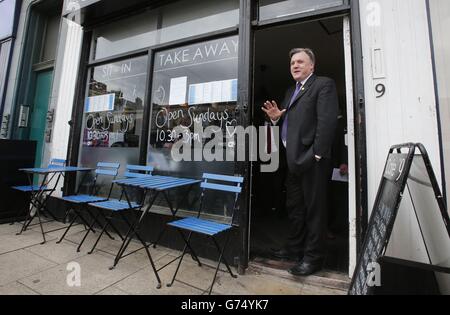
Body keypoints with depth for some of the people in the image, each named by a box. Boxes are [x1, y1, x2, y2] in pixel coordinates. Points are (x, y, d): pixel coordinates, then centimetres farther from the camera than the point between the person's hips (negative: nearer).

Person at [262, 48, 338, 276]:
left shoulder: (324, 84, -1)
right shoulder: (290, 91, 22)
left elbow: (328, 121, -13)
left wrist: (316, 154, -19)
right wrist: (276, 118, -1)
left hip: (311, 158, -8)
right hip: (293, 158, 8)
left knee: (314, 209, 3)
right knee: (294, 207, 16)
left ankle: (313, 257, 18)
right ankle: (294, 247, 33)